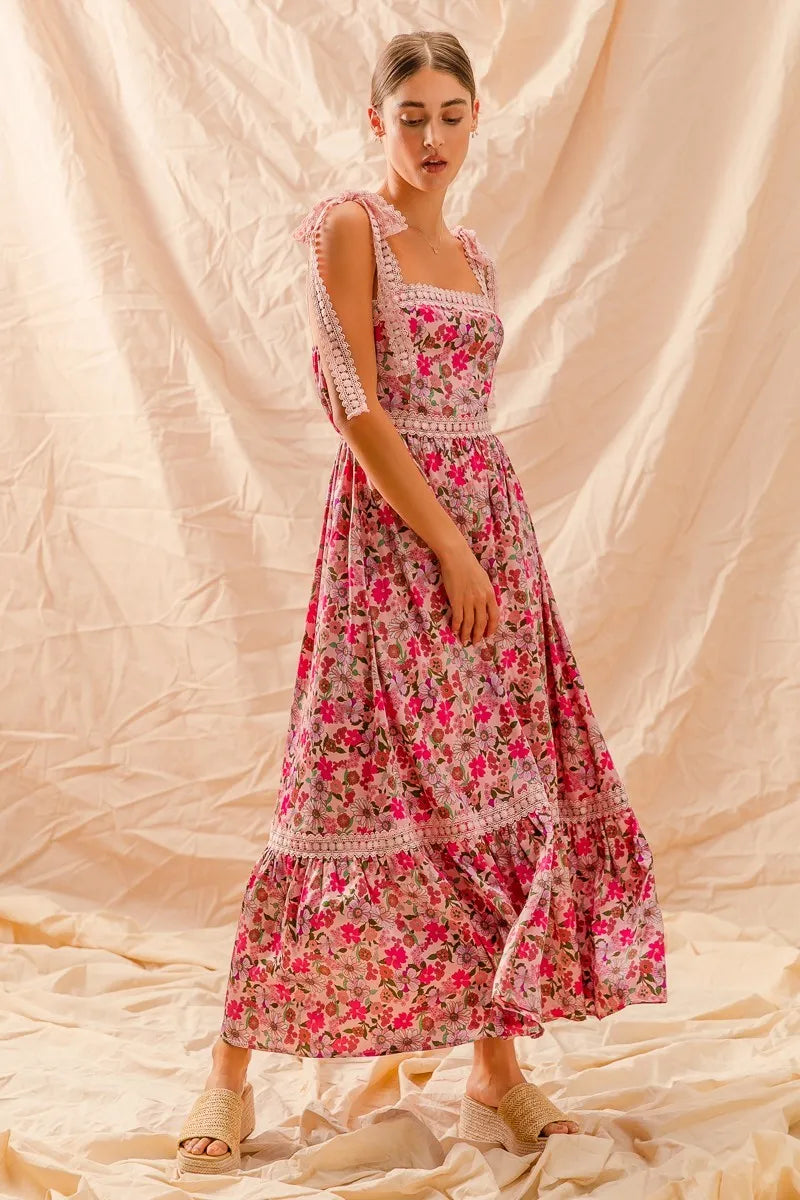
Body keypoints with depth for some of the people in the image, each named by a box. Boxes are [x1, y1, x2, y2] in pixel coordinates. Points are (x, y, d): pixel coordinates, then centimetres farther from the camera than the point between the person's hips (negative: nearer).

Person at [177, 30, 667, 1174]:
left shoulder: (472, 251, 16)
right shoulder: (348, 224, -6)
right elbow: (358, 406, -13)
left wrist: (482, 545, 8)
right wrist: (449, 546, -16)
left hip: (490, 525, 7)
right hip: (390, 531, -7)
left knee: (505, 797, 4)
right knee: (363, 795, -6)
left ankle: (499, 1073, 14)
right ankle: (233, 1064, 8)